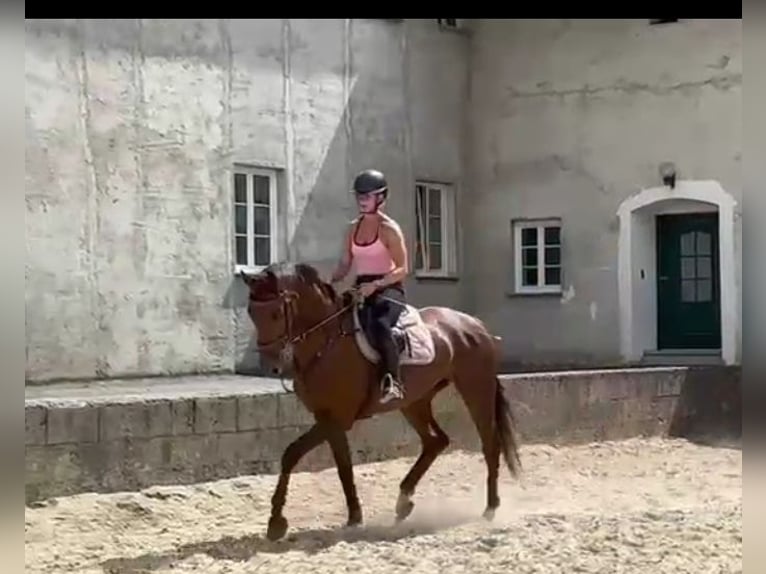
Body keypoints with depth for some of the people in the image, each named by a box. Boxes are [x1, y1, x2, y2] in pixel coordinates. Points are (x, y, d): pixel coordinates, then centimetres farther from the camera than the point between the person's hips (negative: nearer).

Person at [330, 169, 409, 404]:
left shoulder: (389, 229, -6)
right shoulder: (353, 228, 14)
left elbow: (402, 269, -10)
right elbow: (345, 264, 14)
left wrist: (375, 284, -24)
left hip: (388, 290, -7)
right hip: (361, 290, 7)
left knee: (379, 325, -36)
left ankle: (393, 381, -33)